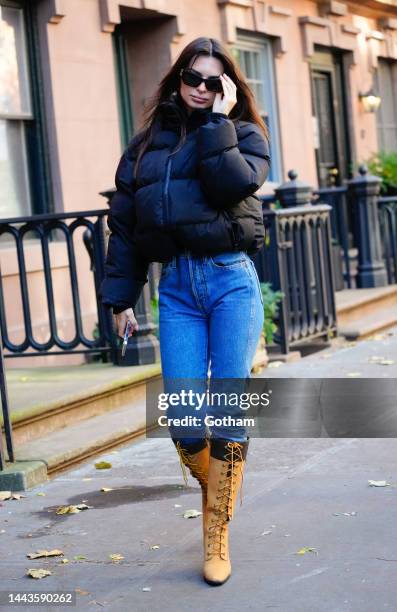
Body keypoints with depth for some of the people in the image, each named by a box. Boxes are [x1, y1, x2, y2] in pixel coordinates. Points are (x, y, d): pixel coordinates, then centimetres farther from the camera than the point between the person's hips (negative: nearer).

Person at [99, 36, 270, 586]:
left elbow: (234, 184, -15)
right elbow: (123, 223, 15)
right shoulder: (146, 144, 15)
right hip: (176, 287, 2)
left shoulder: (243, 134, 8)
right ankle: (213, 487, 27)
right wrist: (120, 296, 11)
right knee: (183, 420, -5)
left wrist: (218, 120, -9)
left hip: (232, 278, -2)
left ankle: (217, 537, 6)